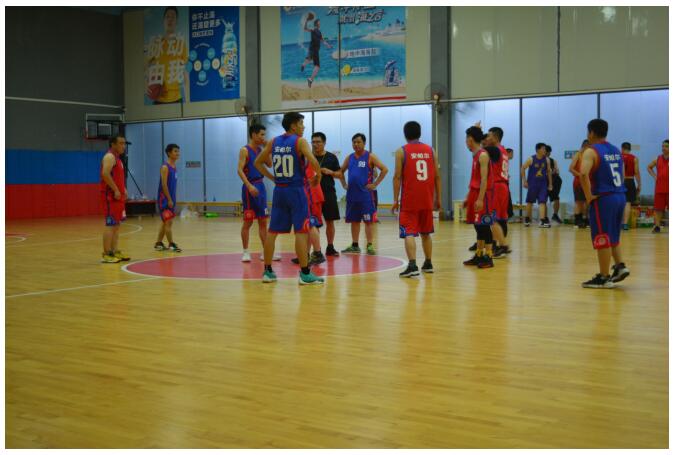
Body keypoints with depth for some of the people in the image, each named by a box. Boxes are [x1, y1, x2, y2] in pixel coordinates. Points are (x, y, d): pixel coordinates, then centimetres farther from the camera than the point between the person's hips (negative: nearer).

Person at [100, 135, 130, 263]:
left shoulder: (117, 158, 19)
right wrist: (116, 190, -24)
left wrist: (123, 189, 15)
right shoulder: (109, 157, -12)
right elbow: (105, 174, -26)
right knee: (111, 224, -10)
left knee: (116, 224, 11)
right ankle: (106, 254, -9)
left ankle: (114, 251, 16)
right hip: (111, 195, -10)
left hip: (118, 195, 10)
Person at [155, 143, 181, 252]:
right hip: (165, 198, -9)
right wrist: (169, 199, -21)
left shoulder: (174, 167, 13)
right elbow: (164, 184, -19)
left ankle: (158, 243, 22)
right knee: (169, 221, -10)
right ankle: (171, 244, -7)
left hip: (171, 198, 9)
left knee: (166, 222, 14)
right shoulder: (165, 167, -14)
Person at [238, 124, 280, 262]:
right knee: (248, 221, -1)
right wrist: (249, 186, -27)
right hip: (250, 187, -7)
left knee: (263, 221, 8)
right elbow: (240, 170, -16)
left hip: (260, 186, 7)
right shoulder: (245, 150, -9)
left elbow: (269, 164, 9)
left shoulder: (260, 150, 12)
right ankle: (245, 252, 7)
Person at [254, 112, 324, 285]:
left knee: (272, 231, 9)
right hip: (295, 190, -6)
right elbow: (314, 162, -22)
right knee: (301, 231, -4)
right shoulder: (300, 142, -9)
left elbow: (257, 163, 15)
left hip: (279, 190, 6)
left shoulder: (273, 142, 9)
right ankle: (305, 274, -3)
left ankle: (267, 271, 14)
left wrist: (272, 177, 15)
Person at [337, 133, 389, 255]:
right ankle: (355, 245, 17)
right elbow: (341, 171, 25)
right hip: (351, 194, 6)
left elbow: (384, 169, -9)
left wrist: (375, 184, -13)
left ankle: (369, 245, -1)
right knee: (354, 220, 10)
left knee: (368, 220, -4)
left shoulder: (370, 157, -5)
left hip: (365, 193, -5)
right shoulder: (349, 158, 11)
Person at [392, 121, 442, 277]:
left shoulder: (402, 151, -4)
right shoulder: (430, 150, 7)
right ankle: (428, 264, 26)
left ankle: (412, 265, -20)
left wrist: (395, 200, -5)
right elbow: (437, 176, 7)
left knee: (409, 233, -6)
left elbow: (397, 176, -9)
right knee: (426, 232, 18)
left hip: (409, 201, -4)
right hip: (427, 200, 4)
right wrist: (438, 198, 13)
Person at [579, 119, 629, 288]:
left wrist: (589, 196, -18)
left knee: (602, 239, 0)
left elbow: (584, 174, -25)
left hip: (603, 198, -7)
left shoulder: (591, 151, -9)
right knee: (613, 237, 21)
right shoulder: (616, 151, 15)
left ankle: (604, 278, 4)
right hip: (620, 196, 7)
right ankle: (620, 266, 12)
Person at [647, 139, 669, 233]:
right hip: (659, 188, 3)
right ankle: (657, 226, 7)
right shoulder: (658, 159, 9)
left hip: (669, 188, -3)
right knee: (658, 208, 3)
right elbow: (649, 167, 25)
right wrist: (654, 175, 9)